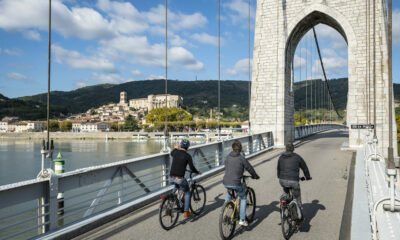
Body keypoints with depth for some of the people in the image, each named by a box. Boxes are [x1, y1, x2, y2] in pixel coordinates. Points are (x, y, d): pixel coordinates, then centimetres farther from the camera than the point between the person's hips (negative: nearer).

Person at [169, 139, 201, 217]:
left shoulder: (175, 152, 6)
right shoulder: (187, 156, -7)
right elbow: (192, 168, -5)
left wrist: (175, 148, 51)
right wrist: (198, 172, 14)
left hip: (171, 178, 5)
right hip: (179, 178, -5)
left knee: (175, 187, 37)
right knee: (187, 192, 19)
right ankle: (186, 212, 19)